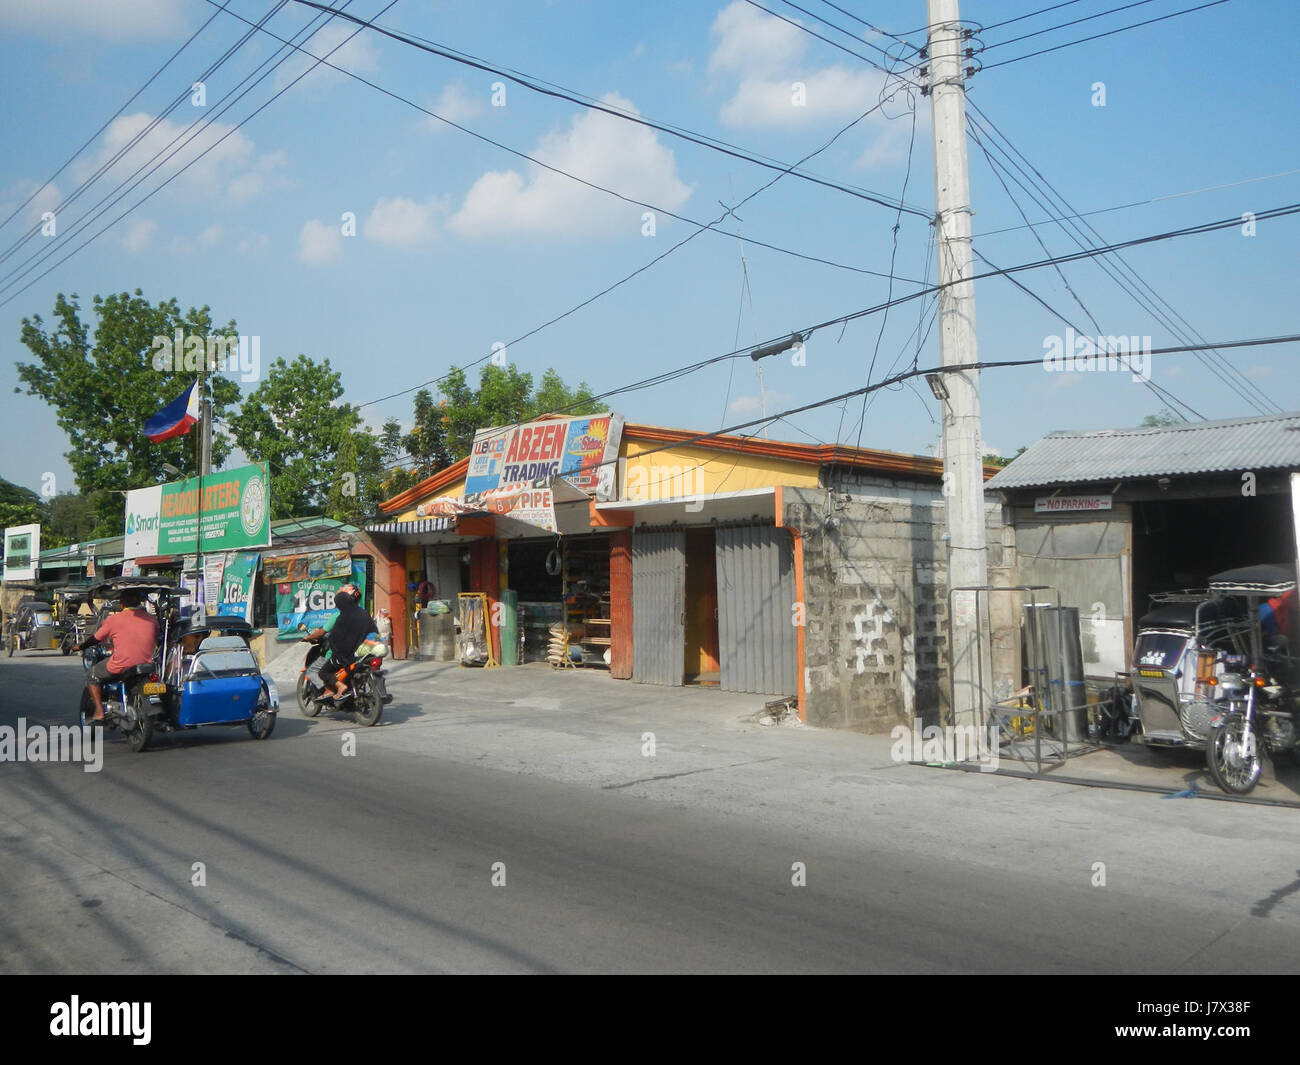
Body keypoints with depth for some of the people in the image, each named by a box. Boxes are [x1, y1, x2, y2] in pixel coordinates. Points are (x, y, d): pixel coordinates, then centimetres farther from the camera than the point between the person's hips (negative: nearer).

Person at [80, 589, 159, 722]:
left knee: (93, 676, 20)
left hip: (121, 666, -4)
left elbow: (96, 639, 9)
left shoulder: (114, 619, -2)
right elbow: (157, 641, 21)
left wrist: (80, 646, 28)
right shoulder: (152, 619, 7)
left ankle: (99, 711, 6)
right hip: (146, 664, 4)